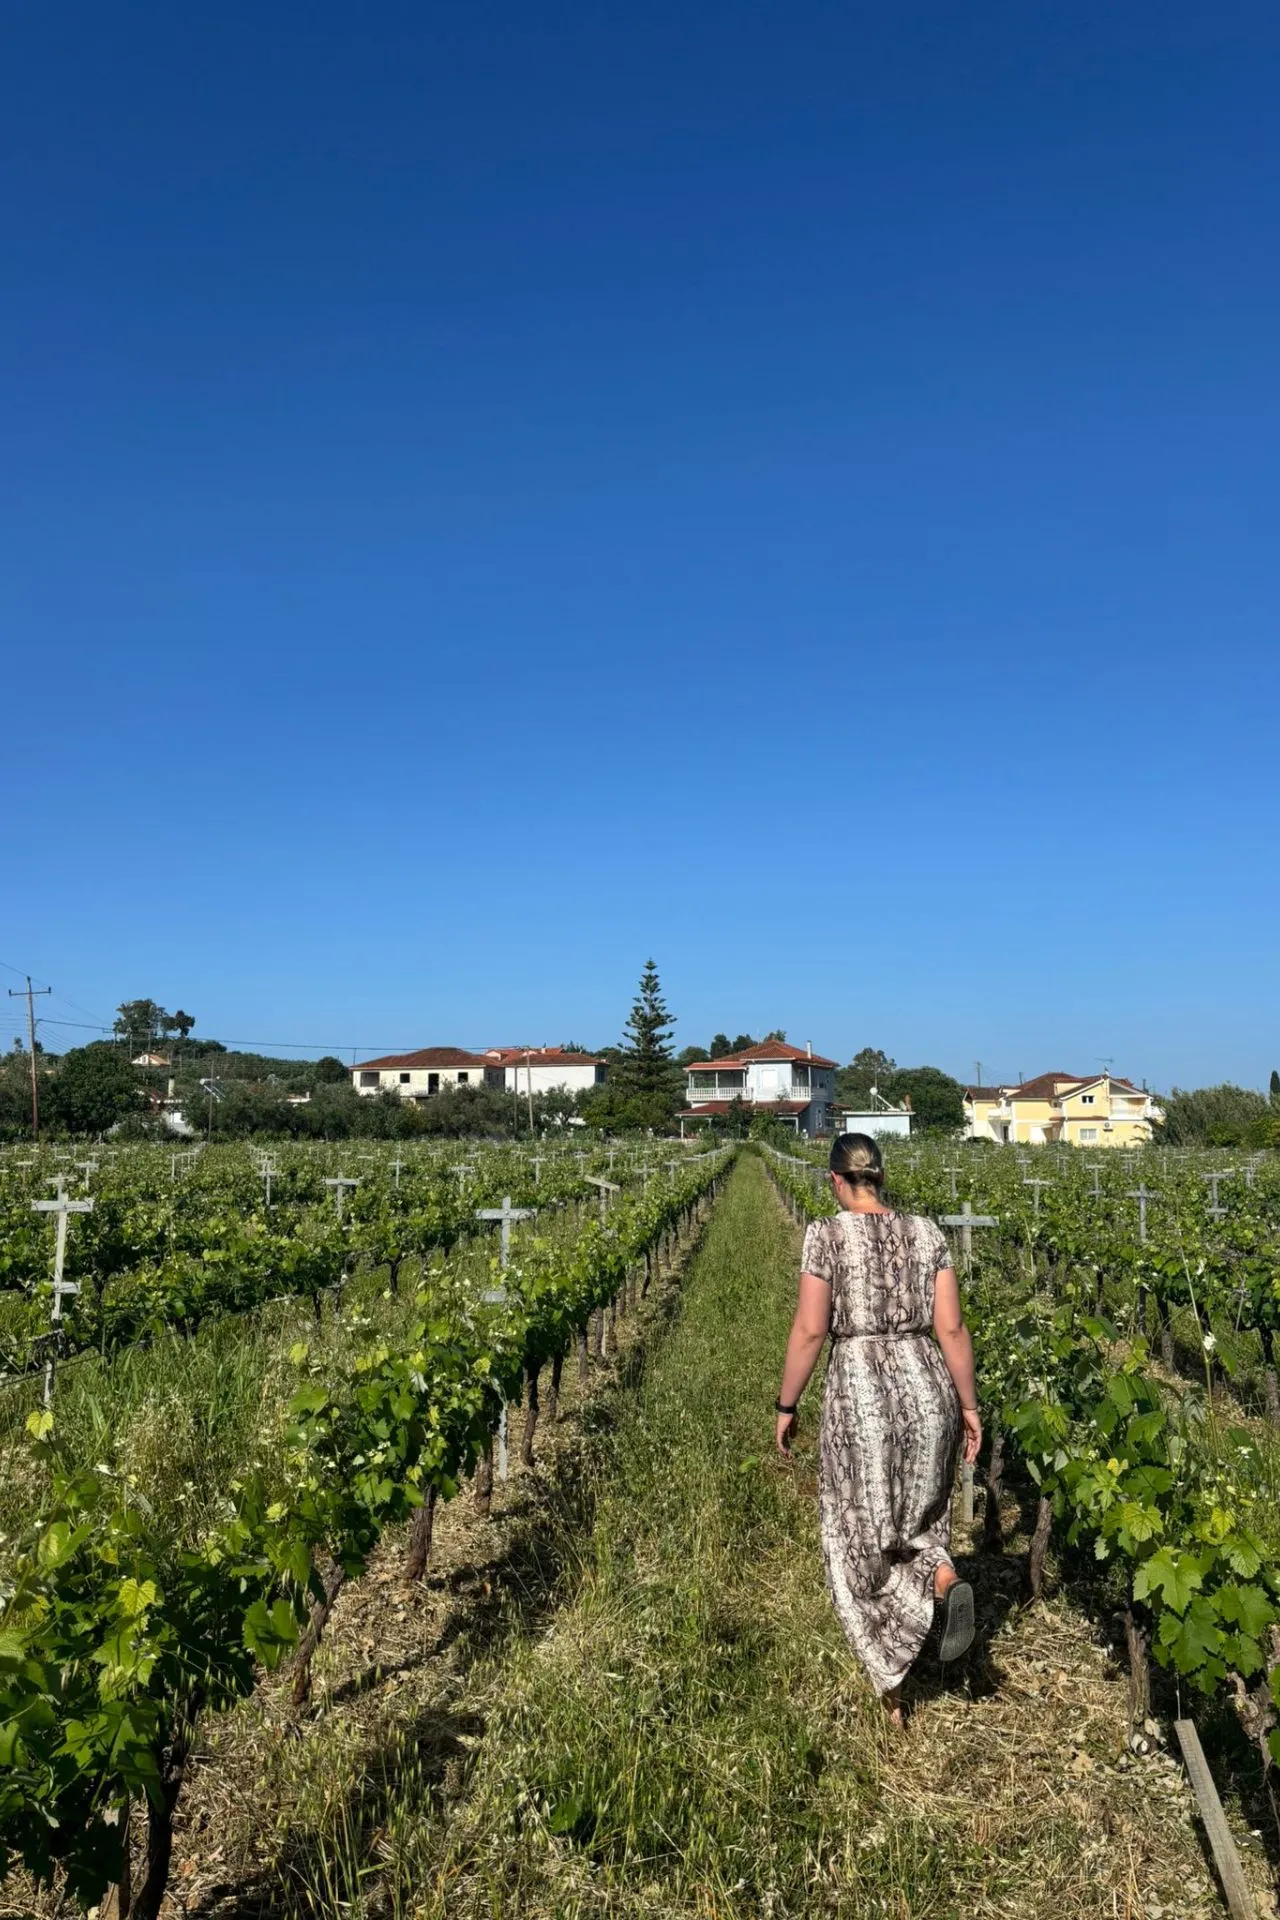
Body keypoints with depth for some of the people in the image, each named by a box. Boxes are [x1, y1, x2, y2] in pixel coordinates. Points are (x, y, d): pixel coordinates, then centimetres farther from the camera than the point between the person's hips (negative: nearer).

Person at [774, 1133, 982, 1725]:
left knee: (861, 1539, 13)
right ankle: (946, 1579, -4)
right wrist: (969, 1405, 11)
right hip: (927, 1387, 4)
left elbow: (809, 1330, -12)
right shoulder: (925, 1232, 2)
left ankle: (891, 1695, 19)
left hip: (860, 1393, -4)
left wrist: (786, 1406, 0)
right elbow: (952, 1328, 1)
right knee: (916, 1514, 28)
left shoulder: (827, 1234, -10)